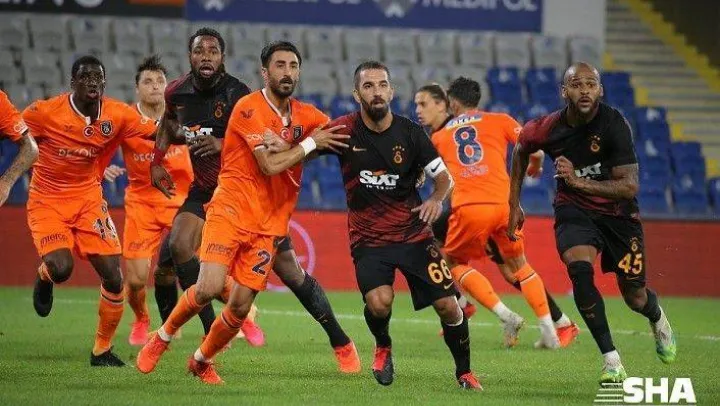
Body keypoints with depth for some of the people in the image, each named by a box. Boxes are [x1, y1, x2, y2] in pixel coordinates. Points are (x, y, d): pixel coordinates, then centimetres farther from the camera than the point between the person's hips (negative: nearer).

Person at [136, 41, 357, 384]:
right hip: (231, 211, -5)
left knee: (241, 305, -1)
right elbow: (270, 165, -17)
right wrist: (311, 143, -11)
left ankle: (202, 360, 25)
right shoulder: (249, 108, -11)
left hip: (270, 224, 5)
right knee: (208, 289, -19)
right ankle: (161, 338, 8)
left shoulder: (306, 116, 8)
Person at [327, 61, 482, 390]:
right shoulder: (345, 130, -8)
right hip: (368, 238, -1)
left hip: (413, 233, 1)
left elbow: (444, 177, 1)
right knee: (379, 302, -25)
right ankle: (382, 347, 10)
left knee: (447, 305, -5)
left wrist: (437, 199, -20)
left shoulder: (410, 132, -5)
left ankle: (464, 372, 19)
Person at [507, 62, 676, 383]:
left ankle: (657, 318, 46)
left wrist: (579, 182, -36)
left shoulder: (614, 124, -23)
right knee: (579, 270, -28)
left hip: (618, 211, -1)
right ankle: (611, 361, -19)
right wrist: (514, 205, 13)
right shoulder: (547, 129, -14)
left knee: (635, 298, 4)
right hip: (574, 210, 1)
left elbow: (630, 187, -26)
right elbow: (521, 150, 11)